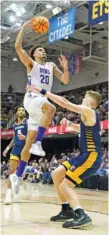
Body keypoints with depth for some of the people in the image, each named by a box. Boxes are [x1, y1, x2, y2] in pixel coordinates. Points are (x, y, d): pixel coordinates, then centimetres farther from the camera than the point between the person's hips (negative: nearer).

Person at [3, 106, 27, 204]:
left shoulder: (27, 121, 0)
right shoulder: (14, 125, 17)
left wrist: (25, 137, -28)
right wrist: (7, 148, 20)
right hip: (16, 147, 4)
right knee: (12, 170, -6)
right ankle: (8, 194, -9)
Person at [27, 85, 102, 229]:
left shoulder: (88, 111, -10)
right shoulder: (90, 115, 18)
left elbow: (64, 103, -17)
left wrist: (43, 92, -13)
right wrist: (68, 123, 26)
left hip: (91, 157, -10)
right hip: (86, 155, 10)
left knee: (65, 186, -14)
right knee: (56, 175, 14)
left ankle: (81, 216, -22)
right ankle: (66, 210, 19)